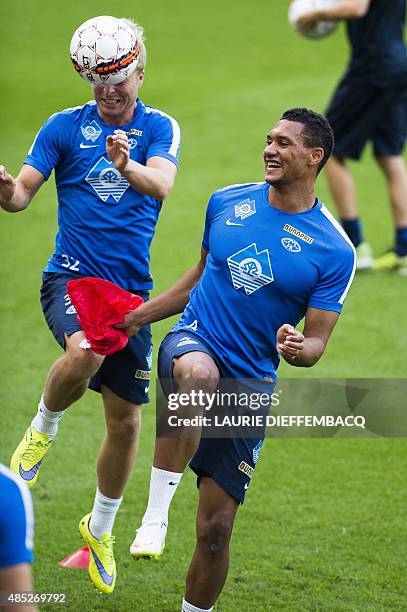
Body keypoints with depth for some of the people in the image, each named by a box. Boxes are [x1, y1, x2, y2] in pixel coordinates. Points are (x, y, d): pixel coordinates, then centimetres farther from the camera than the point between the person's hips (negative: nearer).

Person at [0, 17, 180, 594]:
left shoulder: (160, 128, 1)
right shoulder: (65, 125, 1)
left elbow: (161, 185, -18)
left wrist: (127, 167, -40)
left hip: (131, 287, 2)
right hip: (72, 274, -2)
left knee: (125, 421, 7)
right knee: (85, 351, -36)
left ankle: (100, 529, 30)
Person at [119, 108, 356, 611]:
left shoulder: (333, 251, -6)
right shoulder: (226, 203, 4)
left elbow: (315, 343, -4)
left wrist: (297, 348, -27)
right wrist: (139, 316, 20)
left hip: (250, 383, -1)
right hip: (193, 341, 1)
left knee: (215, 528, -1)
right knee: (198, 375, -40)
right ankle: (155, 516, -36)